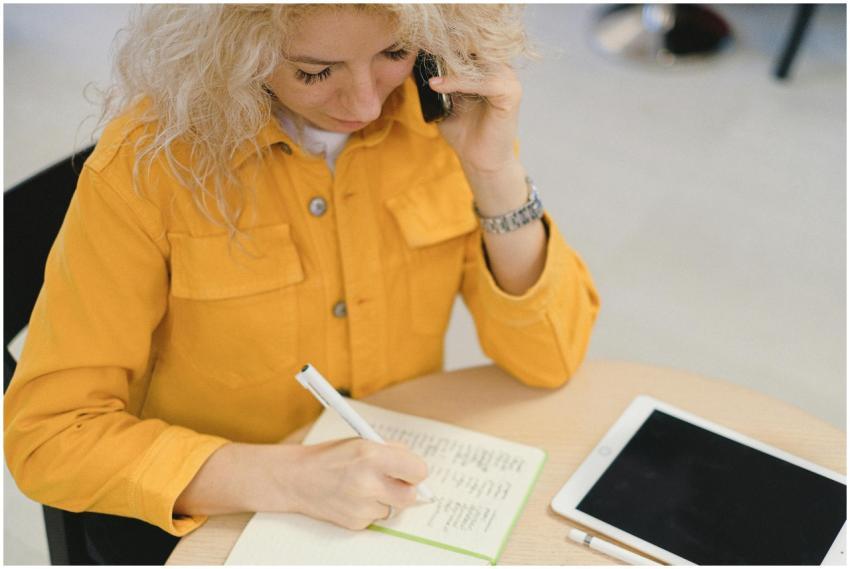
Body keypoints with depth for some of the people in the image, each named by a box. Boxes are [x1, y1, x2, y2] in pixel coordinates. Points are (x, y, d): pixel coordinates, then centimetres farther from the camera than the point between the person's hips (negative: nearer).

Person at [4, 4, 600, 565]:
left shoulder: (448, 117, -12)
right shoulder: (152, 156, -20)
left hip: (394, 501, 3)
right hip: (203, 515, -2)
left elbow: (548, 359, -10)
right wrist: (283, 476, -30)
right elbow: (49, 434, -18)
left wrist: (496, 171, -25)